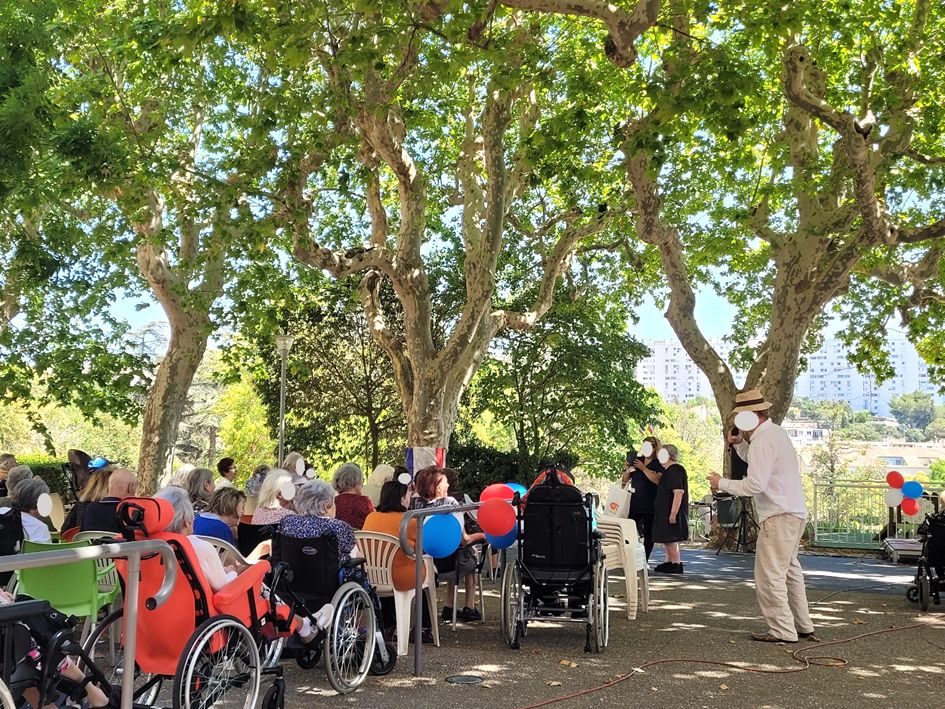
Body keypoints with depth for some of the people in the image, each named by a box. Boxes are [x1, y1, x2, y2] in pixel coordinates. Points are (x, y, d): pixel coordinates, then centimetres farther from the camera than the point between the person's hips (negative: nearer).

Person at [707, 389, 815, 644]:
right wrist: (739, 444, 14)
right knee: (789, 570, 18)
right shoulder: (776, 432, 14)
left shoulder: (762, 442, -18)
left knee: (769, 575, -4)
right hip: (795, 512, 11)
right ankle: (803, 627, 25)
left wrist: (722, 484, -11)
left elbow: (755, 484, -22)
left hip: (779, 517, -11)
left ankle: (782, 630, 0)